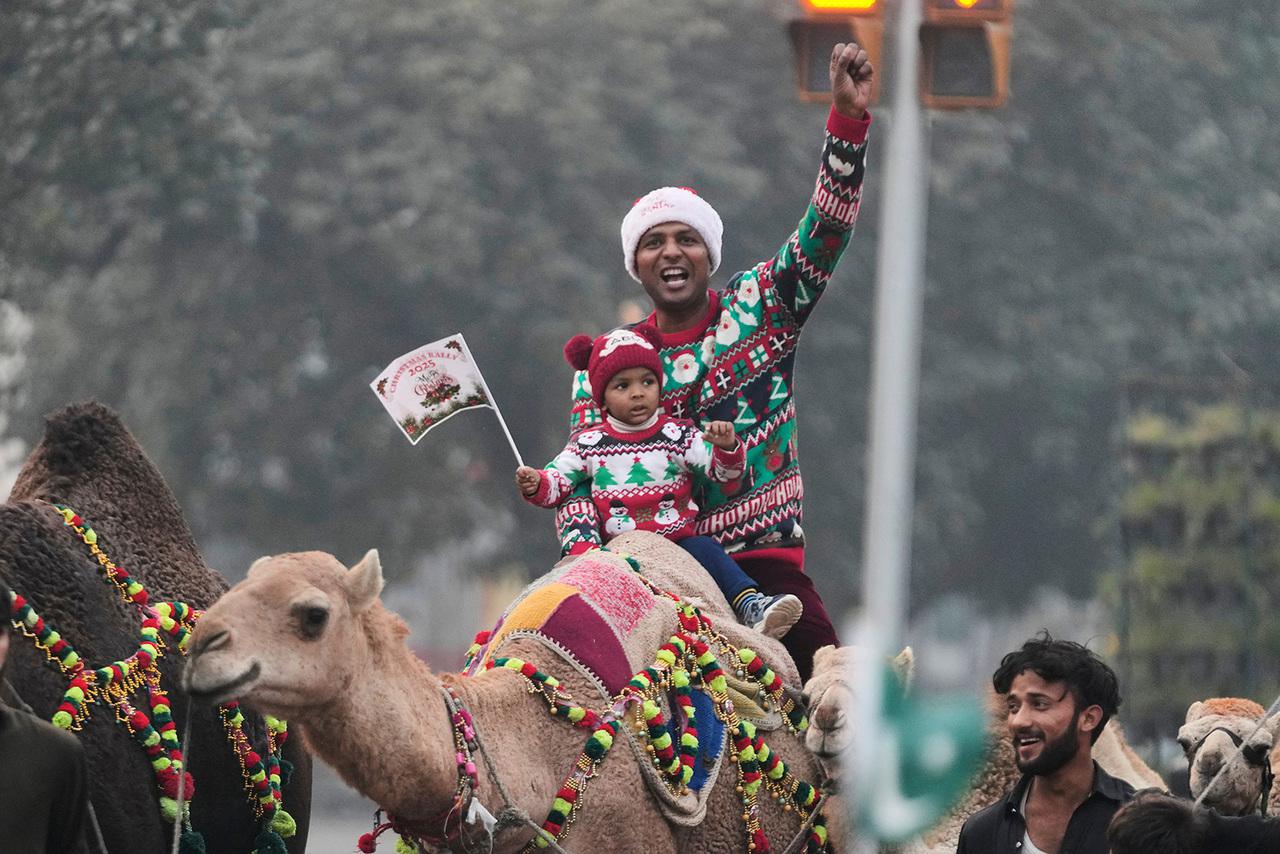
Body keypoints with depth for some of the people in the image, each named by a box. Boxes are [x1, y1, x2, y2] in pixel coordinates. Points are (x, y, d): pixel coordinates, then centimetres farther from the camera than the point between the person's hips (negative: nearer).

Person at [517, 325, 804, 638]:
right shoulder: (589, 445, 9)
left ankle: (752, 607, -38)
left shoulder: (677, 436, 8)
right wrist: (536, 485, -9)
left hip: (677, 539, 0)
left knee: (706, 550, -28)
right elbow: (558, 480, 14)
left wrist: (726, 447, -16)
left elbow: (721, 471, 6)